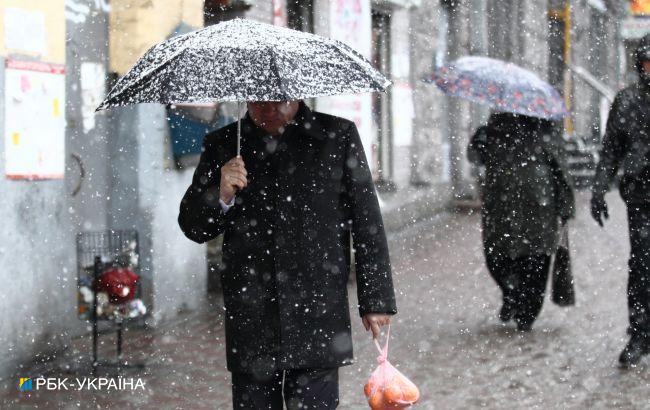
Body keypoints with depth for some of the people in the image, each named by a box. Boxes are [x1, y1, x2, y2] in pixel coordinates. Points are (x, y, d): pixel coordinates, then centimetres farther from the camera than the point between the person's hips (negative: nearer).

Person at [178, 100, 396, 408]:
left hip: (317, 316, -2)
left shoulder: (337, 135, 5)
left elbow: (368, 224, 6)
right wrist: (221, 197, -10)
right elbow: (192, 227, 11)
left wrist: (376, 299, 4)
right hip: (250, 319, 2)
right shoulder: (223, 144, 9)